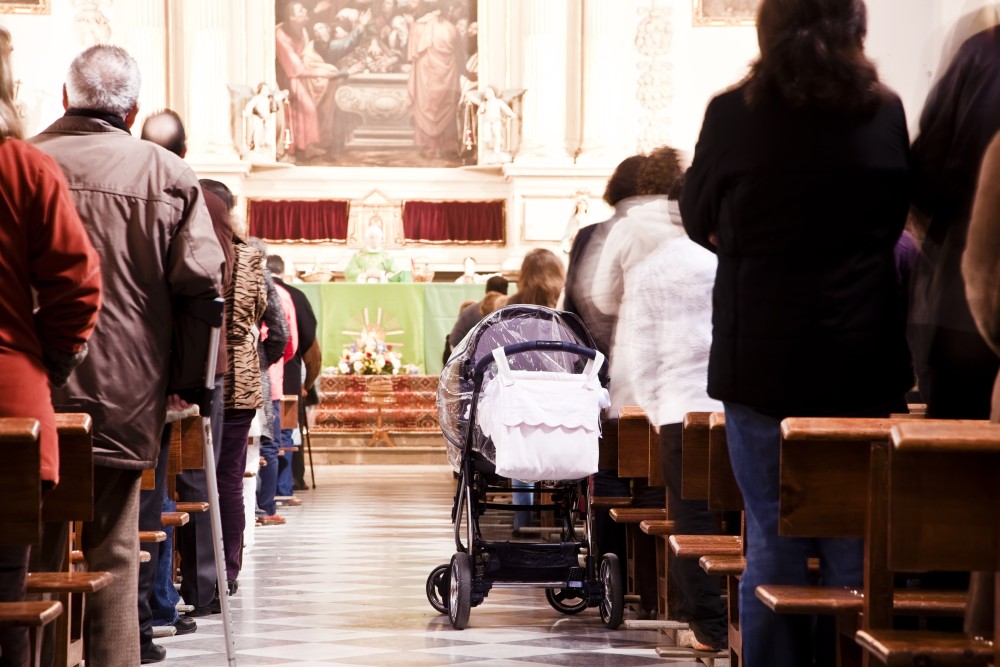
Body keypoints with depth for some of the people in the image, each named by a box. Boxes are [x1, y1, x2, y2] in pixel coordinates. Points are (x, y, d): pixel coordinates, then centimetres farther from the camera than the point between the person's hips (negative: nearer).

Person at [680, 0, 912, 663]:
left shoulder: (735, 114, -7)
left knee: (774, 542, 4)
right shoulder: (885, 113, -1)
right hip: (863, 361, 2)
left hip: (762, 361, -1)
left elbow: (699, 220, 8)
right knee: (856, 546, 6)